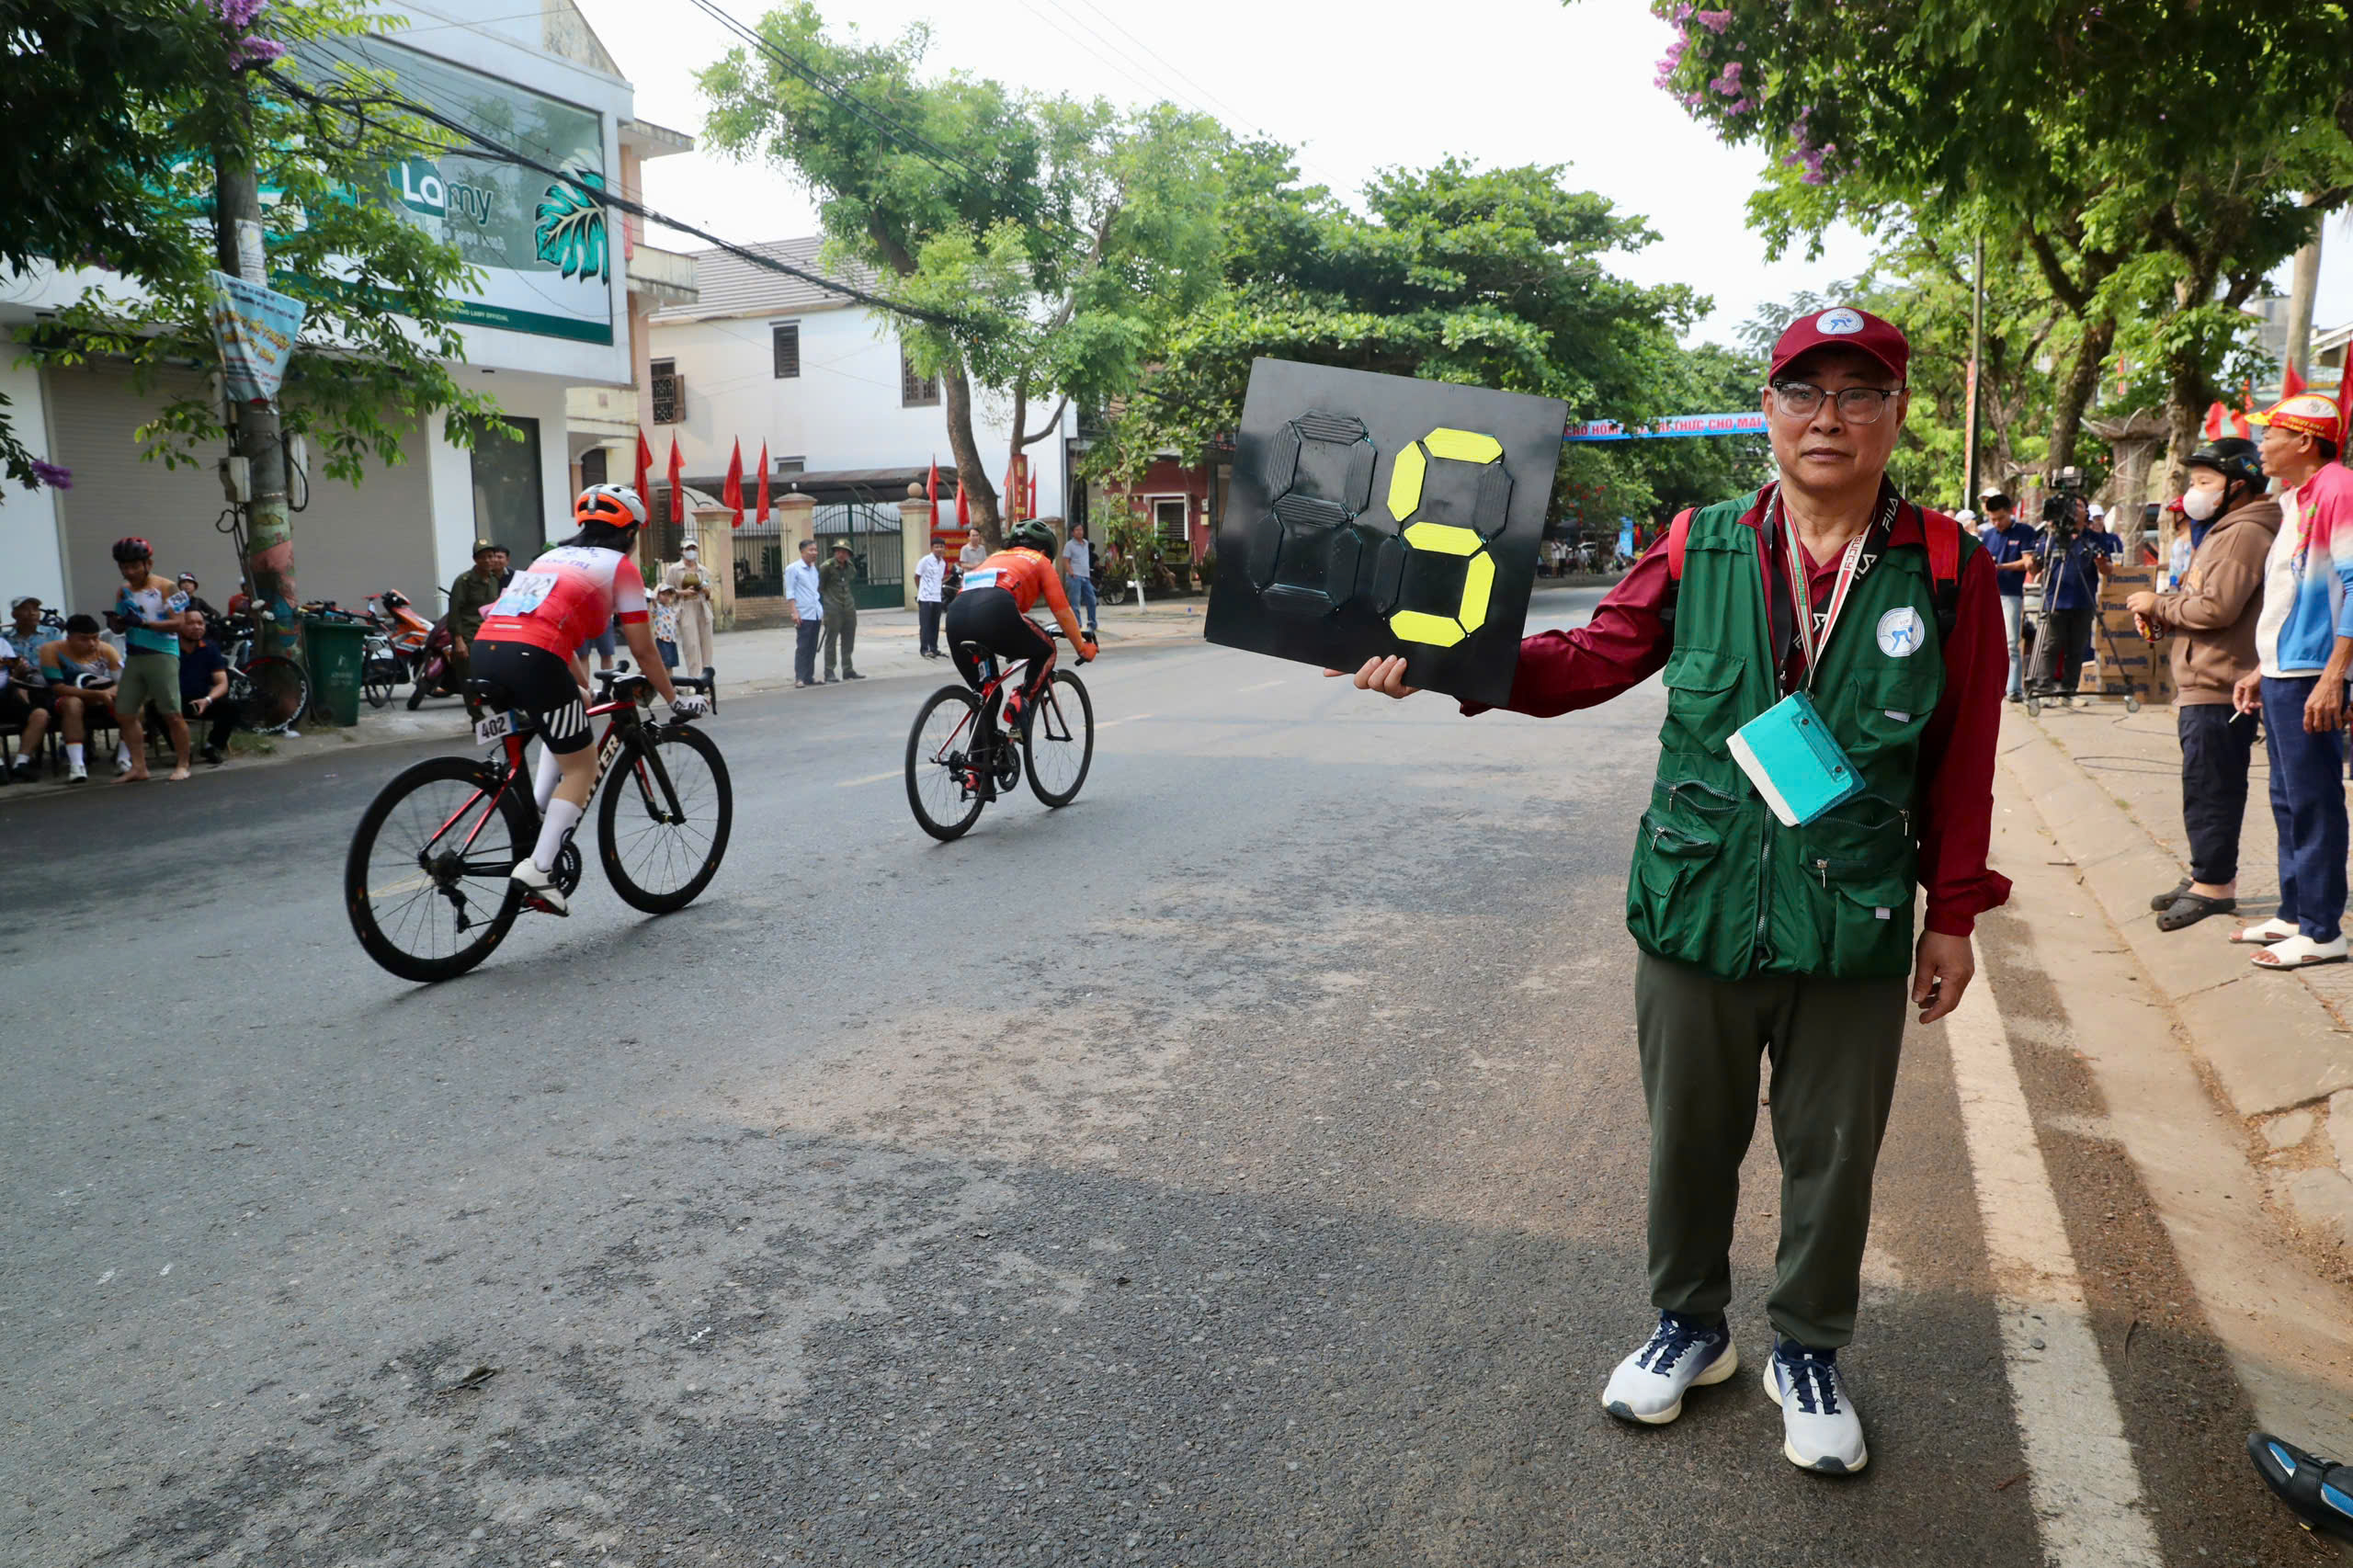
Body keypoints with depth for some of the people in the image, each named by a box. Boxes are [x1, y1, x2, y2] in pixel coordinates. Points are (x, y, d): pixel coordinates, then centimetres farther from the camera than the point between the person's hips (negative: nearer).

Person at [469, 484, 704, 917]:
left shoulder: (554, 556, 31)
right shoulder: (620, 566, 12)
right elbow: (643, 651, 11)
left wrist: (582, 690, 49)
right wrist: (675, 699, 24)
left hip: (484, 651, 7)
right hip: (530, 659, -7)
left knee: (568, 723, 32)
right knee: (581, 768, 7)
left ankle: (534, 818, 19)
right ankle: (538, 871, -3)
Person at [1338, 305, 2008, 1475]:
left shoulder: (1947, 570, -3)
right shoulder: (1697, 549, -2)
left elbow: (1962, 764, 0)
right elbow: (1589, 661, -1)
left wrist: (1954, 915, 4)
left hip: (1855, 937, 0)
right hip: (1694, 917, 1)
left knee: (1831, 1157, 15)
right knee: (1689, 1139, 16)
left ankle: (1807, 1353, 40)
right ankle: (1690, 1325, 41)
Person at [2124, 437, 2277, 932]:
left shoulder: (2245, 533, -13)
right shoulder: (2223, 531, 21)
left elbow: (2217, 607, -22)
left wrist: (2160, 605, -9)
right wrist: (2162, 614, 7)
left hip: (2220, 691, -11)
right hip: (2203, 687, 11)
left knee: (2210, 789, -6)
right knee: (2206, 789, 15)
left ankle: (2213, 882, 0)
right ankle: (2208, 877, 22)